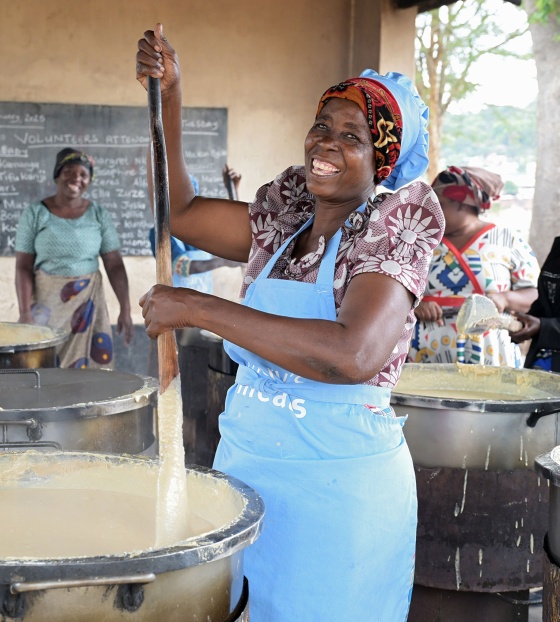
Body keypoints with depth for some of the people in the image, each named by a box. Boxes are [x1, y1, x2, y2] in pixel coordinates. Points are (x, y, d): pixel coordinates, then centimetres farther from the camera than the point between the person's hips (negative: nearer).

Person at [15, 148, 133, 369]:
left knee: (89, 368, 3)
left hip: (87, 303, 1)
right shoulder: (35, 214, -4)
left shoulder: (99, 215, 1)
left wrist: (125, 309, -6)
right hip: (46, 303, -1)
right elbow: (23, 267, -5)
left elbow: (114, 265, 0)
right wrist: (25, 313, -13)